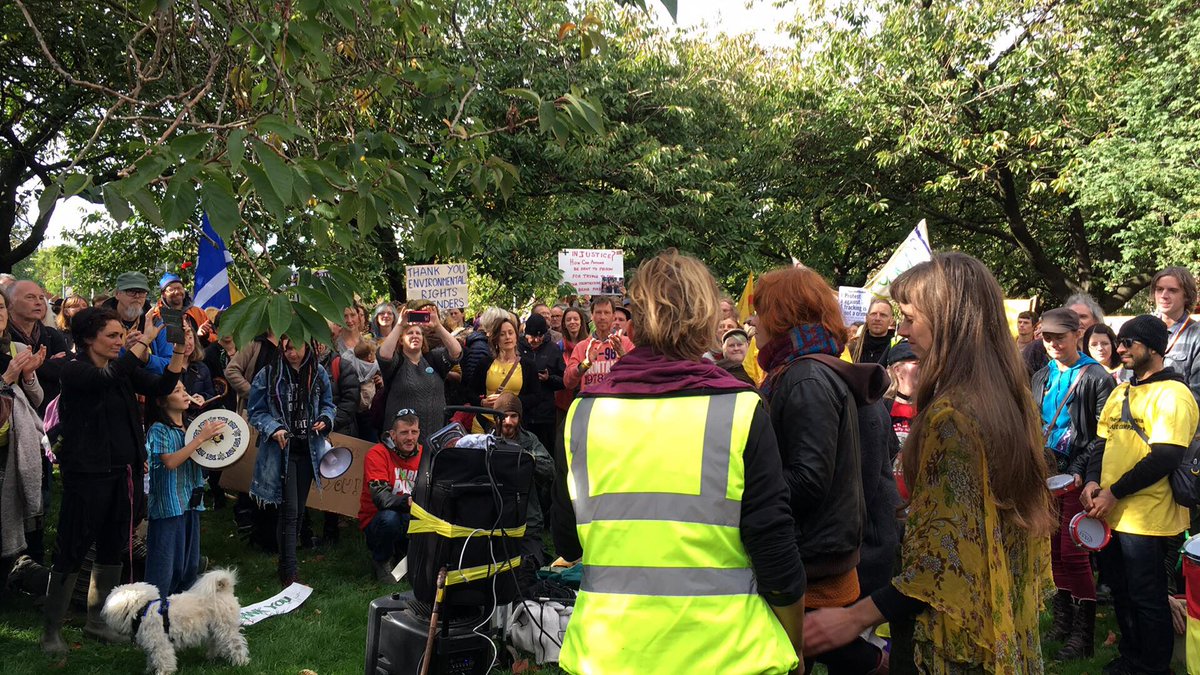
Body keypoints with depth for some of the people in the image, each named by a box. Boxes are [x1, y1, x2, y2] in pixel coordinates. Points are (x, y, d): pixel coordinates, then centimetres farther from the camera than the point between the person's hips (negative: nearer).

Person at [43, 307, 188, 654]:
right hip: (88, 473, -7)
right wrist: (144, 340, -23)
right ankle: (51, 628, 11)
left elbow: (160, 387, 1)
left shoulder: (124, 369, 10)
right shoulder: (74, 369, -9)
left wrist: (179, 352, -12)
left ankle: (97, 619, 26)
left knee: (112, 548, 13)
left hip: (124, 470, 7)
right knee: (71, 551, -1)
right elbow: (108, 379, -28)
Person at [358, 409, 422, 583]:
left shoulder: (423, 455, 1)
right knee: (389, 517, -36)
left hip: (409, 523, 4)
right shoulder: (378, 454, -13)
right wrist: (407, 501, -43)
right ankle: (381, 562, -5)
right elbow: (380, 497, -25)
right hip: (375, 522, -4)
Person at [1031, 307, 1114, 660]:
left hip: (1077, 476, -6)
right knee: (1054, 551, 11)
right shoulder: (1041, 378, 13)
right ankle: (1063, 622, 22)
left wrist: (1080, 471, -19)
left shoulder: (1096, 377, -5)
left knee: (1073, 554, -4)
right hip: (1047, 474, 6)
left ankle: (1084, 636, 6)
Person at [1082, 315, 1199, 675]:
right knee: (1120, 590, 18)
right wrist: (1093, 481, -4)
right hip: (1111, 513, 8)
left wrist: (1115, 493, -19)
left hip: (1146, 519, -7)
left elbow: (1165, 457, -21)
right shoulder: (1121, 392, 12)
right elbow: (1103, 442, 14)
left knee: (1146, 598, 5)